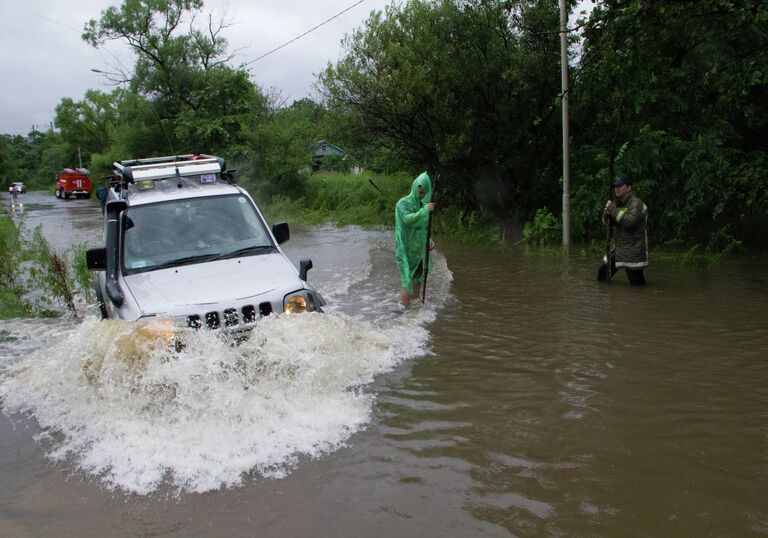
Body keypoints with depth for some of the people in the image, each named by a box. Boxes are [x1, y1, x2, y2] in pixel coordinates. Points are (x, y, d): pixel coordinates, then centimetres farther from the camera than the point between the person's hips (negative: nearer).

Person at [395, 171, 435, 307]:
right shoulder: (403, 203, -9)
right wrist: (425, 210, -32)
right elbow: (407, 219, -28)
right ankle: (404, 308, -9)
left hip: (419, 248, 7)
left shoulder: (423, 204, 10)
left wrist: (428, 241, 6)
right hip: (407, 249, -7)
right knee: (408, 278, -10)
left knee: (419, 277, 11)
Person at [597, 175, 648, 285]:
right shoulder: (618, 203, 12)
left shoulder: (636, 203, -15)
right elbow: (609, 222, 12)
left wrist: (614, 209, -22)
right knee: (603, 269, 12)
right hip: (618, 247, 8)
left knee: (637, 282, -5)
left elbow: (630, 222, -29)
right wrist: (607, 210, -9)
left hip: (633, 251, -8)